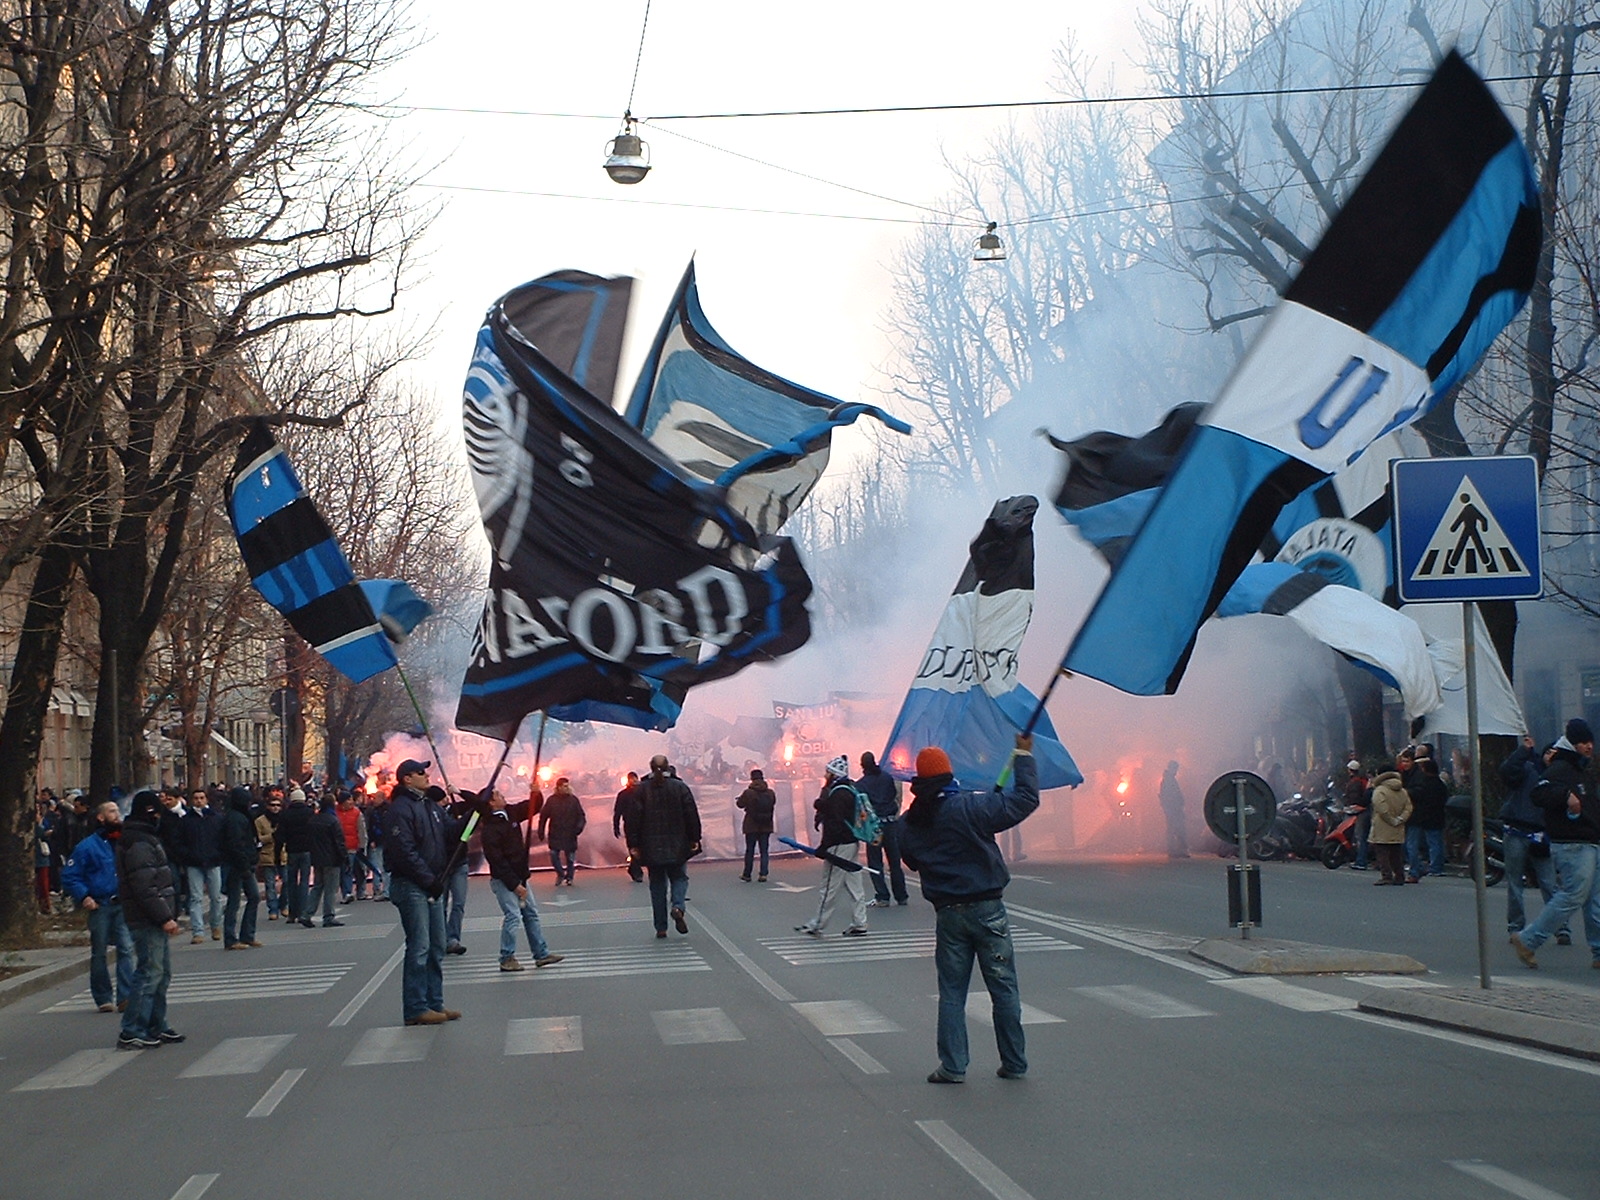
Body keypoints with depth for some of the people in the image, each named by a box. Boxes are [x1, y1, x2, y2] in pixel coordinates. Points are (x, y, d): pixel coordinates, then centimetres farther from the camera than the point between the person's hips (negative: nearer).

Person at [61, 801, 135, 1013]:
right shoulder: (87, 846, -1)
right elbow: (69, 876, 0)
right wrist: (83, 896, -11)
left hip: (123, 905, 2)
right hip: (100, 905, -2)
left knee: (126, 948, -10)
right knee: (99, 953, 6)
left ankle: (125, 997, -10)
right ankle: (103, 998, 15)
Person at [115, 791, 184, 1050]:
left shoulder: (146, 839, 17)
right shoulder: (139, 844, -17)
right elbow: (145, 887, -23)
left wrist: (167, 914, 19)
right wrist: (164, 917, -22)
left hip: (154, 920, 11)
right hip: (147, 920, -11)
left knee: (161, 973, 16)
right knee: (150, 973, -9)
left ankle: (156, 1027, 23)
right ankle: (131, 1033, -7)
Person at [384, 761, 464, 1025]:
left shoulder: (431, 805, 15)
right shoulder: (401, 809, -13)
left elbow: (453, 830, 10)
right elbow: (405, 851, -19)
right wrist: (429, 879, -18)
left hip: (432, 884, 9)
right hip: (411, 885, -9)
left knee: (436, 948, 13)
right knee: (419, 948, -8)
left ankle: (434, 1003, 20)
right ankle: (416, 1009, -3)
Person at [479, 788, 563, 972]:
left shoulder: (511, 813, 4)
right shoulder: (490, 829, -21)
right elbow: (497, 861, -22)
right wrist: (515, 885, -21)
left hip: (519, 877, 9)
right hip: (503, 880, -9)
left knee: (531, 914, 11)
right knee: (513, 916, -11)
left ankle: (541, 954, 18)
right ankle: (507, 959, -1)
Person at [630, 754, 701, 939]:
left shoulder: (642, 790, -2)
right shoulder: (680, 787, -2)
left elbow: (635, 818, -3)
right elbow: (692, 815, -2)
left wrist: (633, 845, 1)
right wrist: (694, 839, 6)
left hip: (652, 847, 1)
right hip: (677, 846, -1)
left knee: (657, 883, 8)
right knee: (679, 877, 12)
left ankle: (661, 927, 6)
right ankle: (678, 906, -18)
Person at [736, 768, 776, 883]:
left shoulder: (748, 793, -14)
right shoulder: (771, 793, -5)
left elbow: (740, 804, -1)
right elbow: (773, 804, 10)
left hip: (751, 826, -2)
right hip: (766, 826, 2)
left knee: (749, 851, 8)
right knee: (764, 851, 7)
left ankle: (747, 875, 16)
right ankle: (763, 874, -1)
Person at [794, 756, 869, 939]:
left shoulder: (838, 794, -16)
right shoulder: (851, 790, 15)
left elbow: (835, 823, -21)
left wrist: (824, 846, -19)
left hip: (840, 845, -10)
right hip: (852, 842, 10)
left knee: (830, 886, -3)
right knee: (854, 885, 9)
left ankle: (817, 924, 3)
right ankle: (859, 924, 11)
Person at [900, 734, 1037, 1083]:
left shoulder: (909, 824, 1)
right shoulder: (969, 807, -13)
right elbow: (1025, 799, -10)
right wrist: (1023, 756, 2)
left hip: (947, 914, 3)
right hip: (987, 909, -3)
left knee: (951, 991, 10)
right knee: (1003, 987, 6)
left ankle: (952, 1066, 7)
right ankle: (1014, 1063, 11)